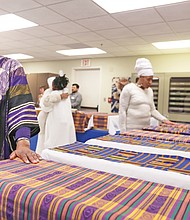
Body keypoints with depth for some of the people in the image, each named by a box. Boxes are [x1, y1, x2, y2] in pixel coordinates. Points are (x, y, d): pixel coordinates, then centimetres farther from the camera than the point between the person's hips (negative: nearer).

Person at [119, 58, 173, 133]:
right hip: (131, 129, -5)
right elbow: (122, 111, -9)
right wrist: (123, 131, -12)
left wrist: (164, 120, 1)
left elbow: (152, 110, 15)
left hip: (145, 129, 6)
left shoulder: (150, 91, 10)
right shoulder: (128, 88, -8)